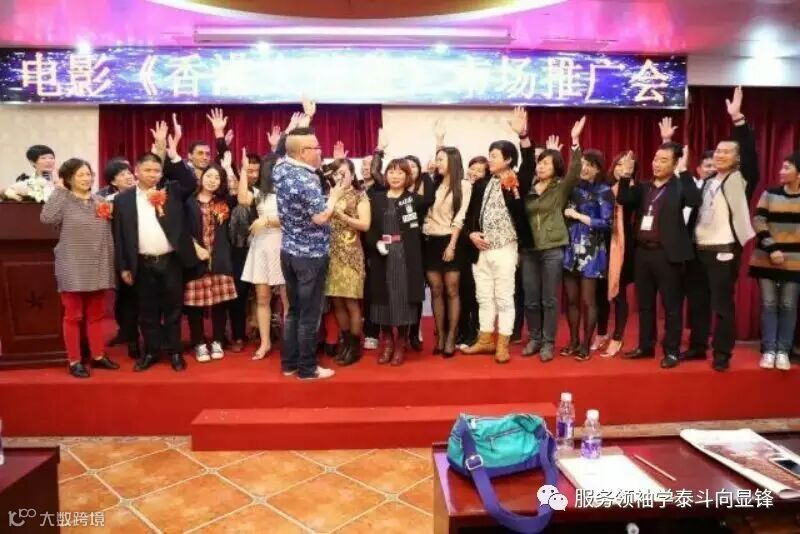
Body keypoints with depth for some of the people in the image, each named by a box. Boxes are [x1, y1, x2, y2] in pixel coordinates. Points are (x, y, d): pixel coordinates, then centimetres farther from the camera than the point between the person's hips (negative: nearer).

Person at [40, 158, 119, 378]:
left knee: (96, 315, 13)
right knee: (73, 316, 5)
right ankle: (74, 361, 14)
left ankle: (98, 356, 24)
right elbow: (46, 218, -26)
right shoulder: (64, 200, -5)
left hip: (98, 269, 4)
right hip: (73, 270, -4)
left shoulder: (100, 202, 8)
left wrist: (111, 264, 8)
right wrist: (59, 190, -17)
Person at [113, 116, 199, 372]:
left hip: (171, 261, 0)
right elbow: (119, 235, 3)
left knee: (173, 309, 8)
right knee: (147, 311, 10)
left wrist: (173, 154, -18)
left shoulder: (171, 191, 5)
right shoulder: (123, 198, 4)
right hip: (143, 264, 1)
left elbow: (192, 184, -14)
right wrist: (123, 267, 0)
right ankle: (151, 352, 23)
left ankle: (174, 351, 20)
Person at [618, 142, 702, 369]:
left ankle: (671, 351, 13)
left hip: (667, 254, -5)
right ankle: (646, 346, 25)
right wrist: (626, 174, -7)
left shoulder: (680, 186, -3)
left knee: (671, 305, 3)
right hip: (642, 252, 6)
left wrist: (684, 171, -18)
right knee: (644, 304, 13)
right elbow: (623, 200, 1)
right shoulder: (644, 187, 13)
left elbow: (695, 201, -21)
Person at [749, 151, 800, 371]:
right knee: (768, 304, 3)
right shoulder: (770, 194, 4)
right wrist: (771, 248, -13)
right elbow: (758, 221, -3)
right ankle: (769, 350, 11)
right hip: (766, 259, 1)